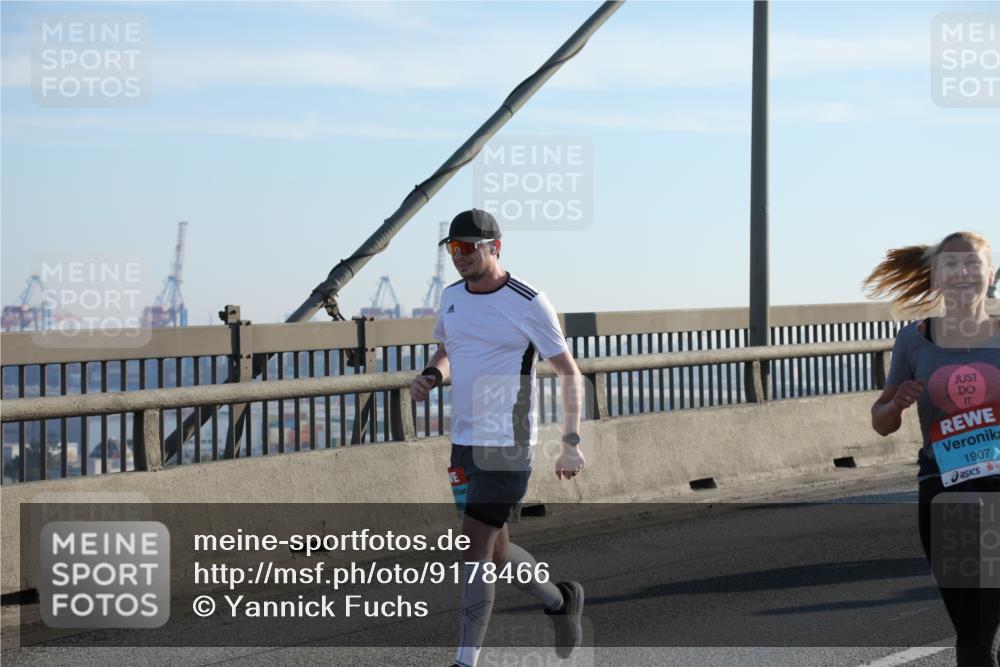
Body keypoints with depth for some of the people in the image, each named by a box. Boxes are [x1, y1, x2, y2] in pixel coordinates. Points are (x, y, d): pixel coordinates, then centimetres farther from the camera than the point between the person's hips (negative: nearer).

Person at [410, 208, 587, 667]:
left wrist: (571, 443, -10)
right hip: (464, 441, 7)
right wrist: (431, 376, 1)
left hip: (506, 444, -7)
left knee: (475, 549, -10)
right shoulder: (452, 297, 8)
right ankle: (559, 601, 38)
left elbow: (569, 373, -4)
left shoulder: (528, 304, -10)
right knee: (494, 551, 13)